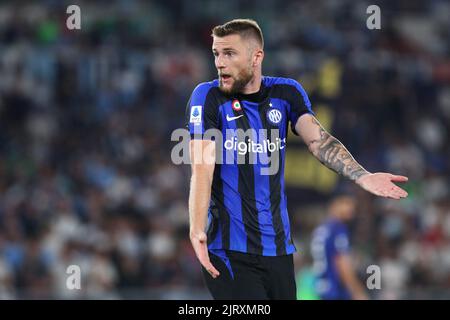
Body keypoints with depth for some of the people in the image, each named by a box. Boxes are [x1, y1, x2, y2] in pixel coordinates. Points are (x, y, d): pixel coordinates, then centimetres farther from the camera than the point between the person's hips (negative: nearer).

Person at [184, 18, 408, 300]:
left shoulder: (287, 92, 7)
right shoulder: (208, 97, -4)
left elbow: (319, 140, -6)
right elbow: (202, 168, -13)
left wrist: (362, 176, -25)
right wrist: (196, 231, -27)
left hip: (278, 247, 4)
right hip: (228, 251, -4)